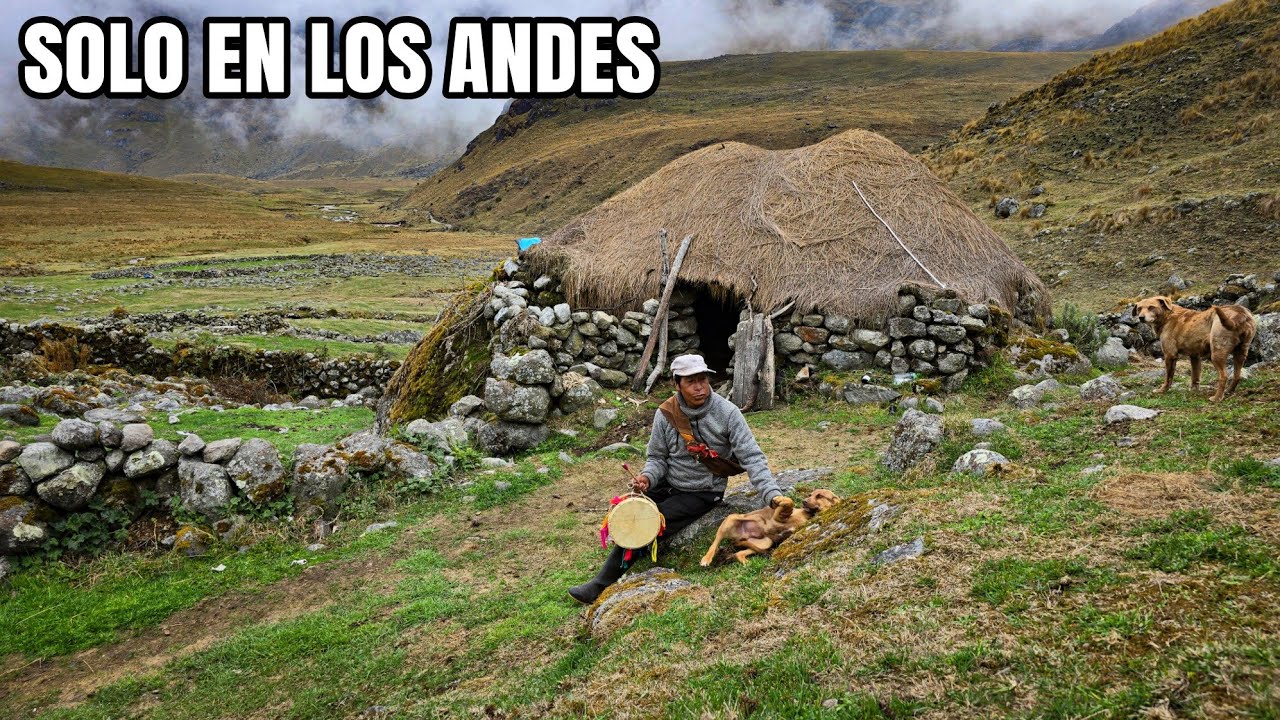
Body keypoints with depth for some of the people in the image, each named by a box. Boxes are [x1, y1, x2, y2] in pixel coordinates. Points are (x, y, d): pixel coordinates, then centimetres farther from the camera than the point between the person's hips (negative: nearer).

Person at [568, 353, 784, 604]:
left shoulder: (727, 412, -17)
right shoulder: (665, 414, -8)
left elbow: (752, 457, -19)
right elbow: (657, 458, 3)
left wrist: (772, 494, -31)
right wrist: (647, 477, -19)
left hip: (703, 492, -4)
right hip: (667, 484, 5)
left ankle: (602, 584, -5)